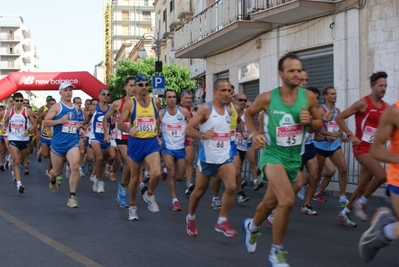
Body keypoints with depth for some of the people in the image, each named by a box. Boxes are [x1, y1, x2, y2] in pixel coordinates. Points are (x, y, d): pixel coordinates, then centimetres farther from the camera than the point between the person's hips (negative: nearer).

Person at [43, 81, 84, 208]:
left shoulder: (75, 108, 12)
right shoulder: (56, 106, -5)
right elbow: (45, 122, -10)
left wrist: (80, 129, 9)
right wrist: (60, 121, -22)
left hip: (73, 143, 3)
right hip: (58, 143, -3)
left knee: (75, 167, -21)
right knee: (57, 171, 12)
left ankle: (72, 197, -14)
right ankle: (52, 181, 51)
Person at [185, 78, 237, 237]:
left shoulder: (229, 111, 7)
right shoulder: (206, 109, -12)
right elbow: (188, 129, -16)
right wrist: (202, 135, -29)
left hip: (225, 157, 4)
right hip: (207, 157, -4)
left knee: (231, 187, -15)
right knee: (199, 191, 9)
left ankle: (222, 222, -1)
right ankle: (190, 219, 34)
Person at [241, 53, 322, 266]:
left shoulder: (309, 97, -6)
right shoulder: (267, 98, -12)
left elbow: (319, 124, 6)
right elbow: (249, 113, 7)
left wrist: (309, 121, -15)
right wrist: (254, 134, -9)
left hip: (294, 158, 5)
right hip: (272, 154, -4)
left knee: (271, 202, 21)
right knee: (288, 200, -25)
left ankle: (251, 226, 54)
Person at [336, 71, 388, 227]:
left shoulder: (386, 107, 9)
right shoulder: (363, 103, -9)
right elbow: (340, 118, -10)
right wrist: (350, 135, -18)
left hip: (374, 149, 7)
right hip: (362, 148, -7)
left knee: (363, 186, 9)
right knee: (382, 175, -23)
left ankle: (344, 214, 24)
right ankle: (361, 202, -2)